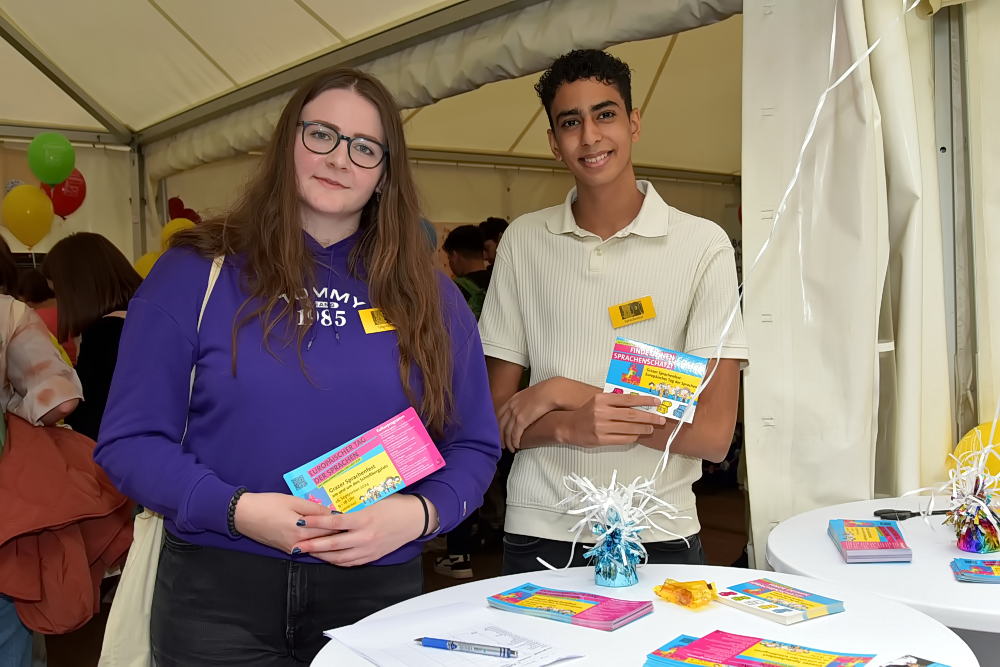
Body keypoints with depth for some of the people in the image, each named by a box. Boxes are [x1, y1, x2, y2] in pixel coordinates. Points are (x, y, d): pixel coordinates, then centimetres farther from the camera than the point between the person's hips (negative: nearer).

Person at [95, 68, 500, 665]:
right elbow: (132, 440, -3)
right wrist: (236, 509, -18)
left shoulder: (427, 296, 5)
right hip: (219, 595, -1)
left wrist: (417, 514, -14)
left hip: (379, 592, 2)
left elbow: (474, 446, 5)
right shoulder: (196, 273, -1)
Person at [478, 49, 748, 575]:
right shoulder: (522, 241, 2)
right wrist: (570, 426, -20)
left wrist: (563, 392, -14)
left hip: (658, 536, -1)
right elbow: (496, 417, 1)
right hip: (539, 534, 2)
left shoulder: (703, 245, -6)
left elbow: (713, 433, -11)